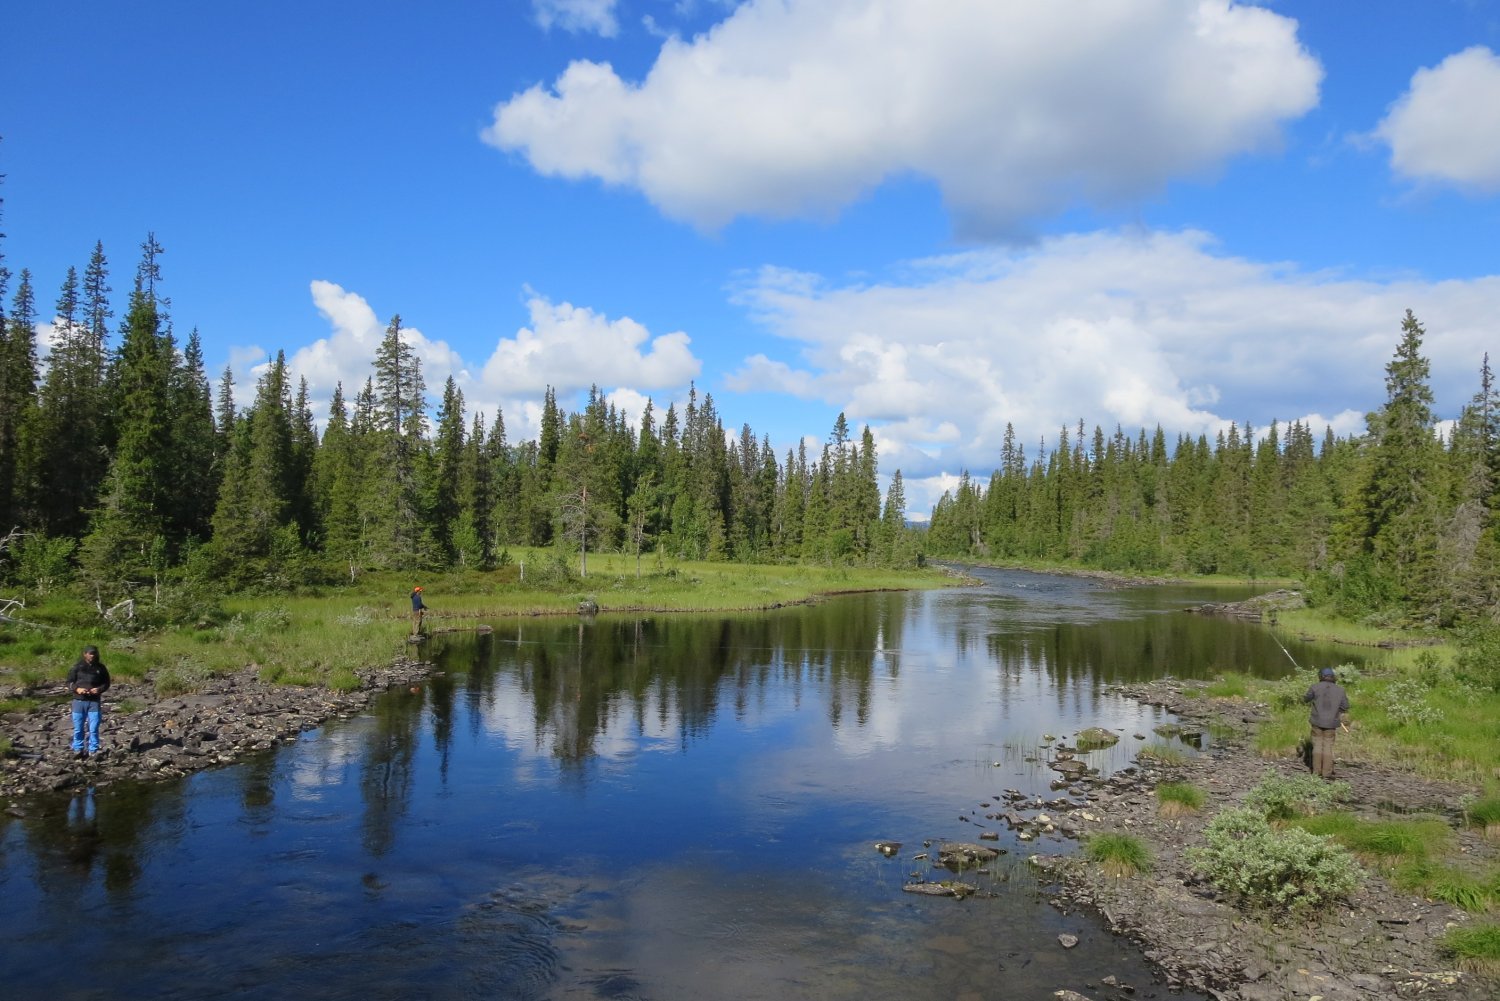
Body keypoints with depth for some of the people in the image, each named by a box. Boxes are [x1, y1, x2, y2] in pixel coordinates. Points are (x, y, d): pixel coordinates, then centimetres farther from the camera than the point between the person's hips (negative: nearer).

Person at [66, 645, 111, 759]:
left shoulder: (100, 668, 5)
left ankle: (93, 751, 6)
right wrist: (77, 689, -15)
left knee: (94, 728, -2)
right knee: (78, 728, 7)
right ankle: (78, 750, 20)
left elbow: (106, 682, 10)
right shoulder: (77, 667, 1)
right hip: (79, 701, 0)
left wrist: (100, 689, -10)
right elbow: (69, 682, 4)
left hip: (94, 701, 0)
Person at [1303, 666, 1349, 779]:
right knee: (1328, 746, 5)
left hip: (1317, 721, -1)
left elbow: (1306, 699, 7)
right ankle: (1327, 773, 2)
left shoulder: (1315, 687, -5)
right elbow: (1345, 707, 5)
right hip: (1331, 723, 1)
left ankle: (1316, 771, 6)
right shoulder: (1340, 690, 1)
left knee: (1317, 745, 7)